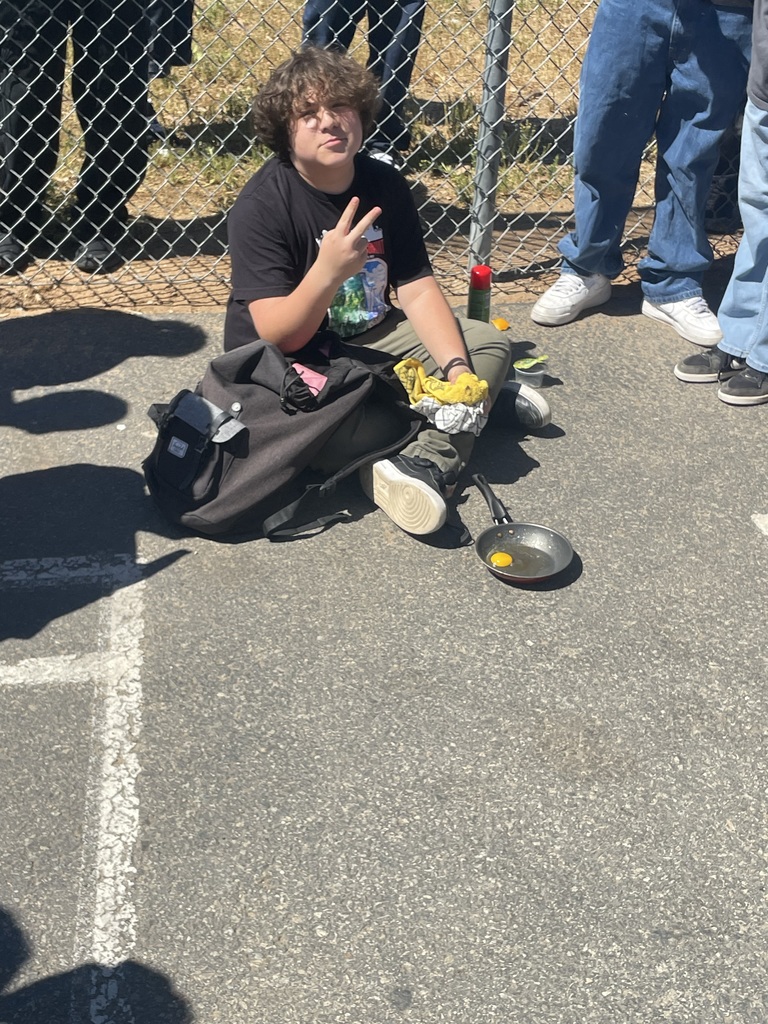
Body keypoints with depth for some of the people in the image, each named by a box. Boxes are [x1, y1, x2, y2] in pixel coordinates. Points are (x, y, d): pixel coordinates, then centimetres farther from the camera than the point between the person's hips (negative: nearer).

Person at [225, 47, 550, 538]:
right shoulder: (261, 207, -21)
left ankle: (426, 463, -25)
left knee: (489, 343, -7)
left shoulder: (385, 185, -4)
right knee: (366, 432, -34)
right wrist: (327, 271, -43)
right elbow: (278, 338, -25)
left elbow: (419, 290, -5)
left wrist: (457, 369, -20)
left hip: (368, 339, 6)